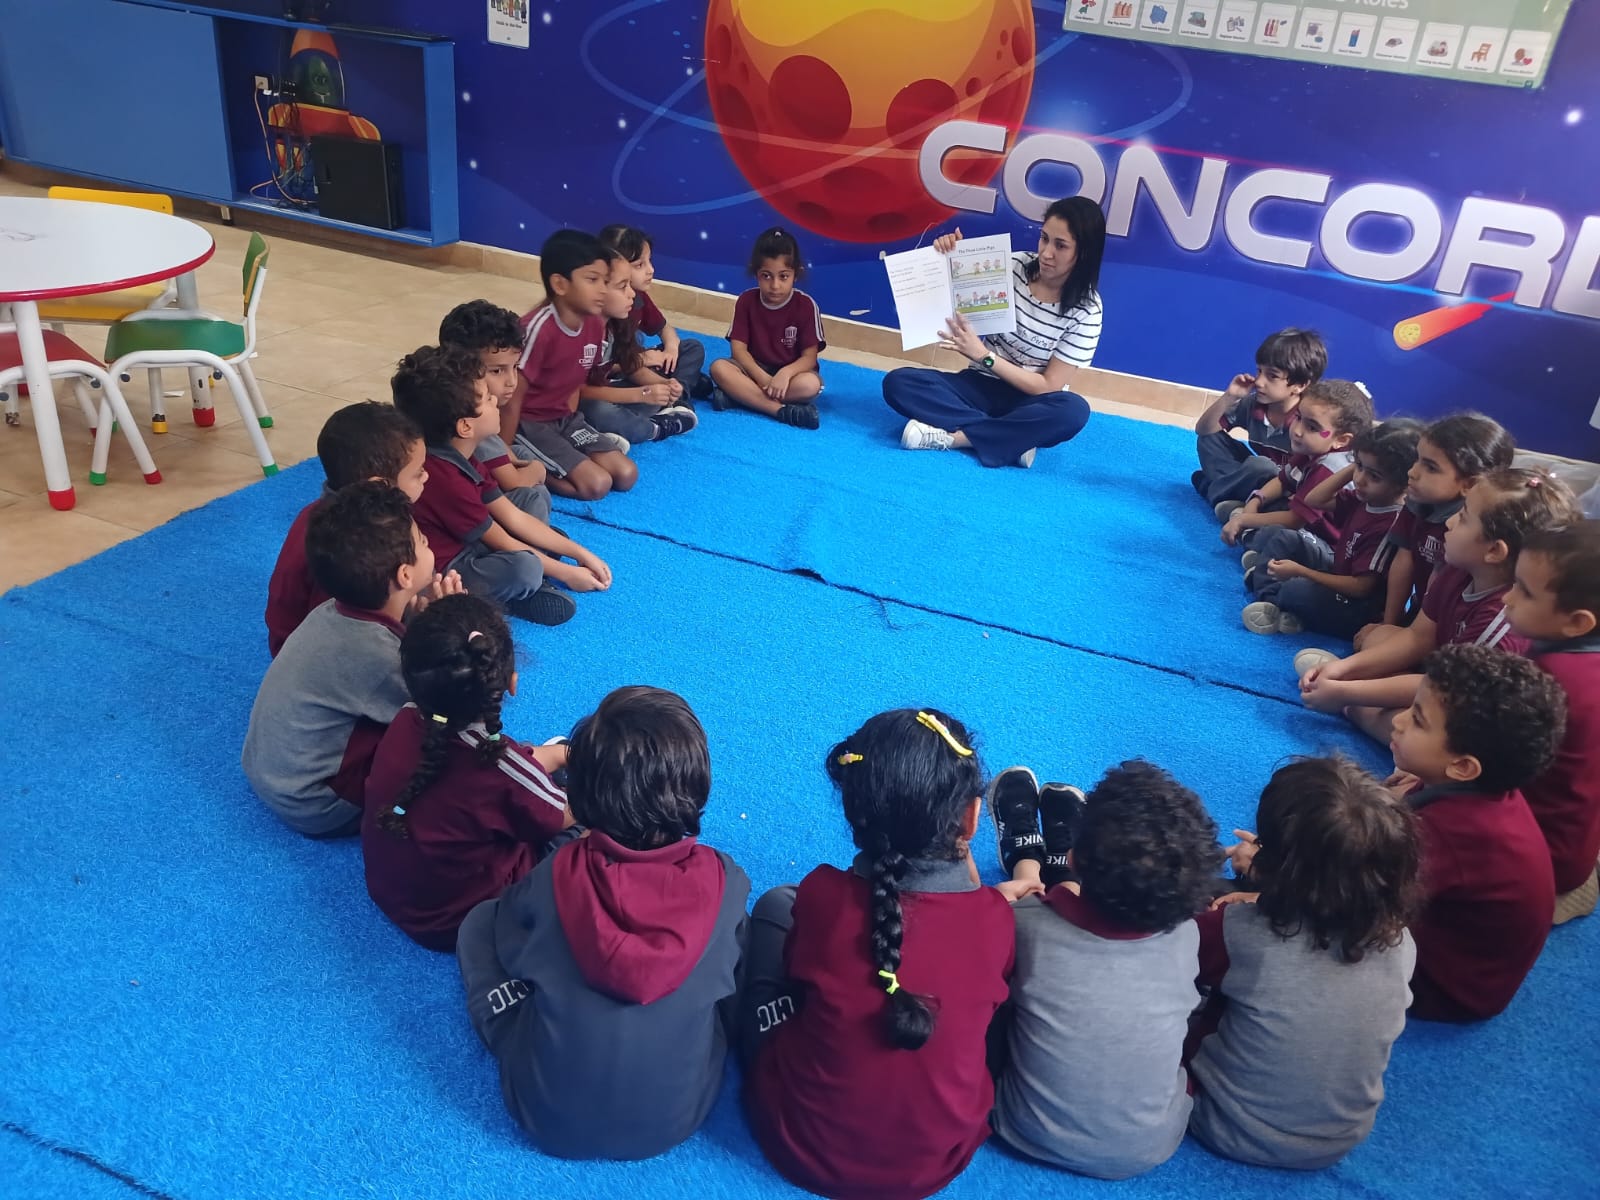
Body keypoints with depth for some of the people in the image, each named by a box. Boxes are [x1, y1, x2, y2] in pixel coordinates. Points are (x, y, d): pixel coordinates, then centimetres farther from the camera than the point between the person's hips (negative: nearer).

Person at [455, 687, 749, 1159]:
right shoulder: (723, 881, -20)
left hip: (550, 1116, 0)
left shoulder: (553, 878, -21)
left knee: (480, 921, 15)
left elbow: (512, 948, 2)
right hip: (677, 1117, 1)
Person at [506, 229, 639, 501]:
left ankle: (560, 456, 10)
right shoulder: (539, 328, -27)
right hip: (530, 423, -7)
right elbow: (513, 398, -21)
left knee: (626, 475, -5)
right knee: (597, 484, -19)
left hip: (564, 417, 7)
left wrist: (570, 425, 3)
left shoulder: (596, 325, -4)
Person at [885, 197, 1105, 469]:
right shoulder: (1014, 266, -5)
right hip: (980, 386, 3)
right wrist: (947, 258, -13)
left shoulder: (1086, 312, -12)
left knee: (1073, 410, -38)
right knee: (897, 382, -23)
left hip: (1028, 401, -3)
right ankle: (1012, 438, -30)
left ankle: (950, 436, -33)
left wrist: (983, 356, -23)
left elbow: (1048, 387, -15)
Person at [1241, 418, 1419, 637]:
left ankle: (1271, 599, -3)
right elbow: (1314, 501, 4)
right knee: (1277, 537, 8)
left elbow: (1361, 587, -27)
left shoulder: (1391, 525, -28)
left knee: (1299, 591, -37)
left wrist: (1300, 571, -28)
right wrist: (1352, 468, -7)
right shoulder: (1364, 497, -2)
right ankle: (1269, 599, -10)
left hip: (1359, 608, -10)